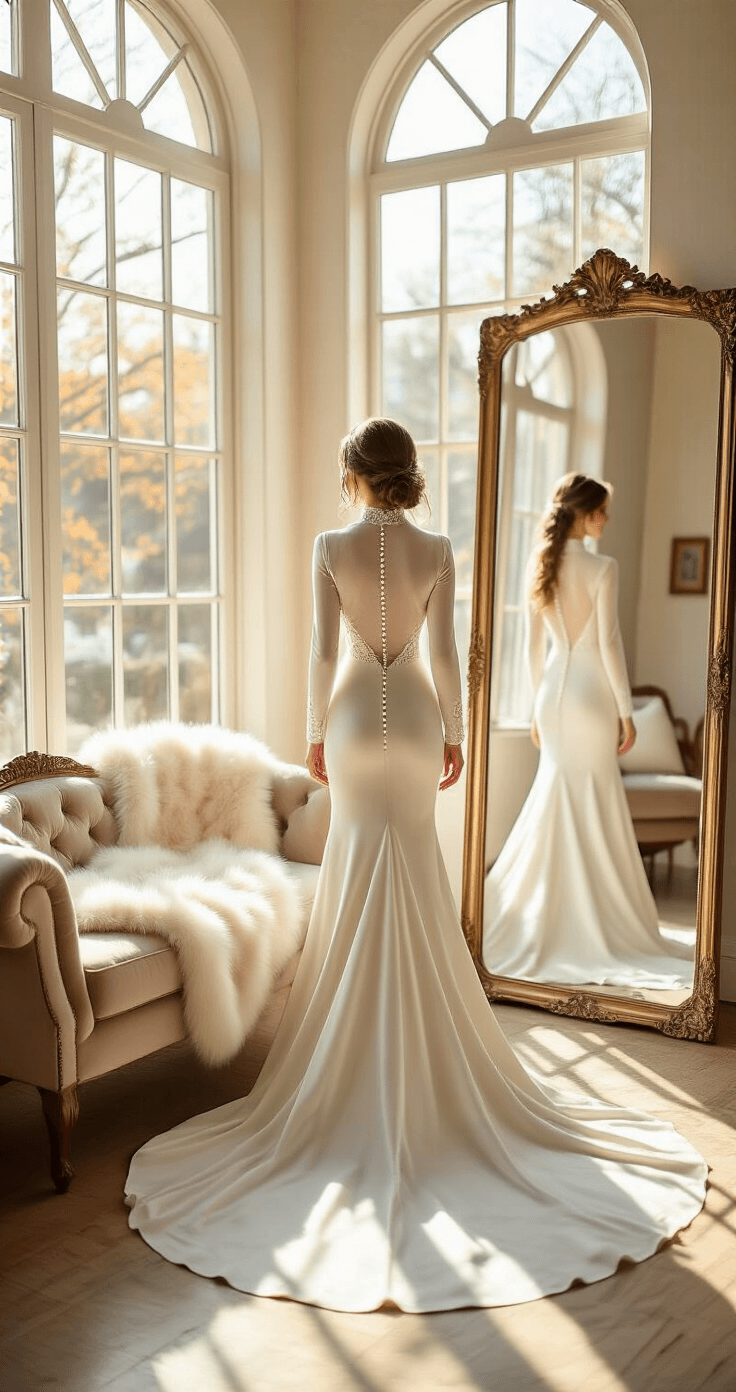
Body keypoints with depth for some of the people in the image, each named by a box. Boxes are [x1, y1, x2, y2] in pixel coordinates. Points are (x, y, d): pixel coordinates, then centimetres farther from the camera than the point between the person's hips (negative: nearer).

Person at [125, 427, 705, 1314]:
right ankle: (419, 1055, 19)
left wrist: (316, 731, 4)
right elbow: (444, 653, -4)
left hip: (356, 716, -1)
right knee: (416, 885, 10)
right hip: (413, 716, 1)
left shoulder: (332, 548, -7)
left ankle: (363, 1070, 17)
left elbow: (323, 649, -6)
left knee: (360, 863, 10)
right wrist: (453, 734, 6)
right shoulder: (436, 551, -5)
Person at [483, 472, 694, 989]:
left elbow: (534, 644, 9)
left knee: (555, 800, 15)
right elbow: (609, 643, -14)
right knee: (595, 808, 3)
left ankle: (538, 919, 21)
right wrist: (627, 710, -8)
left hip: (553, 693, 6)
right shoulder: (602, 568, -13)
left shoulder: (542, 566, 6)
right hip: (590, 695, -6)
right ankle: (596, 924, 10)